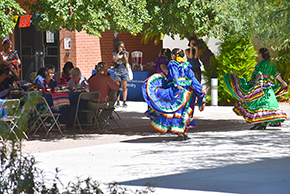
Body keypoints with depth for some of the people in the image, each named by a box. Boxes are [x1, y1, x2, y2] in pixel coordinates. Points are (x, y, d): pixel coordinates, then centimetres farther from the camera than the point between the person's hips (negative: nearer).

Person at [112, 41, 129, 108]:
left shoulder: (126, 53, 10)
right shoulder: (114, 54, 7)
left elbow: (126, 61, -4)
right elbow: (115, 60, -13)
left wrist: (124, 53, -9)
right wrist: (119, 52, -12)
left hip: (124, 70, 1)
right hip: (117, 71, -1)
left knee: (124, 87, -1)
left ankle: (124, 102, 2)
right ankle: (117, 102, -3)